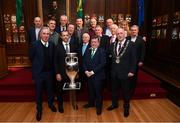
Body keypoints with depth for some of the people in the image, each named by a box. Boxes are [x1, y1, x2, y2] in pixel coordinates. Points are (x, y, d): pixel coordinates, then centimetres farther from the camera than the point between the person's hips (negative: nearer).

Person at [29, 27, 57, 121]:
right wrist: (37, 65, 5)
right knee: (39, 92, 11)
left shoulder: (52, 45, -2)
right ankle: (39, 109, 31)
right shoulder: (35, 45, -13)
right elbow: (31, 57, -3)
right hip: (38, 72, -3)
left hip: (49, 72, 3)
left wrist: (50, 67, 7)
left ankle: (50, 104, 43)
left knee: (50, 89, 18)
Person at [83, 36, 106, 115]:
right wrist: (86, 71, -8)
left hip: (98, 75, -5)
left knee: (98, 91, 6)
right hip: (88, 75, 5)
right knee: (90, 90, 17)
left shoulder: (102, 51, -7)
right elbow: (84, 62, 8)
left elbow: (102, 63, -16)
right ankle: (91, 103, 38)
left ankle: (99, 106, 25)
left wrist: (93, 71, -18)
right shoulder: (88, 51, 11)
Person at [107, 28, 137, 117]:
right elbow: (111, 57, 8)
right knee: (114, 89, 19)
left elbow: (134, 59, -10)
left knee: (126, 91, 12)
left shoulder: (131, 44, -8)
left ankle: (126, 107, 33)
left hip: (125, 72, -4)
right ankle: (114, 104, 41)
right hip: (114, 72, 5)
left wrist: (132, 71, -13)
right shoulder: (113, 45, 6)